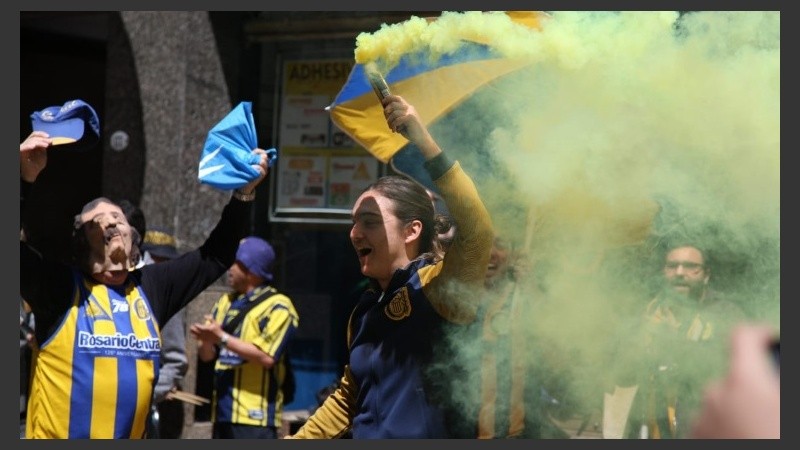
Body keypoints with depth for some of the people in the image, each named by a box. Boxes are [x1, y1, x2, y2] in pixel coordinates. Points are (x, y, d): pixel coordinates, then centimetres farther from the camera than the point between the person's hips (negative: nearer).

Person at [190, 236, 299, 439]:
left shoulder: (278, 307, -6)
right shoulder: (226, 302, 17)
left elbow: (266, 356, -17)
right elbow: (207, 355, 15)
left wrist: (222, 337, -18)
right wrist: (206, 340, -9)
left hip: (255, 414, -8)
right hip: (223, 412, 8)